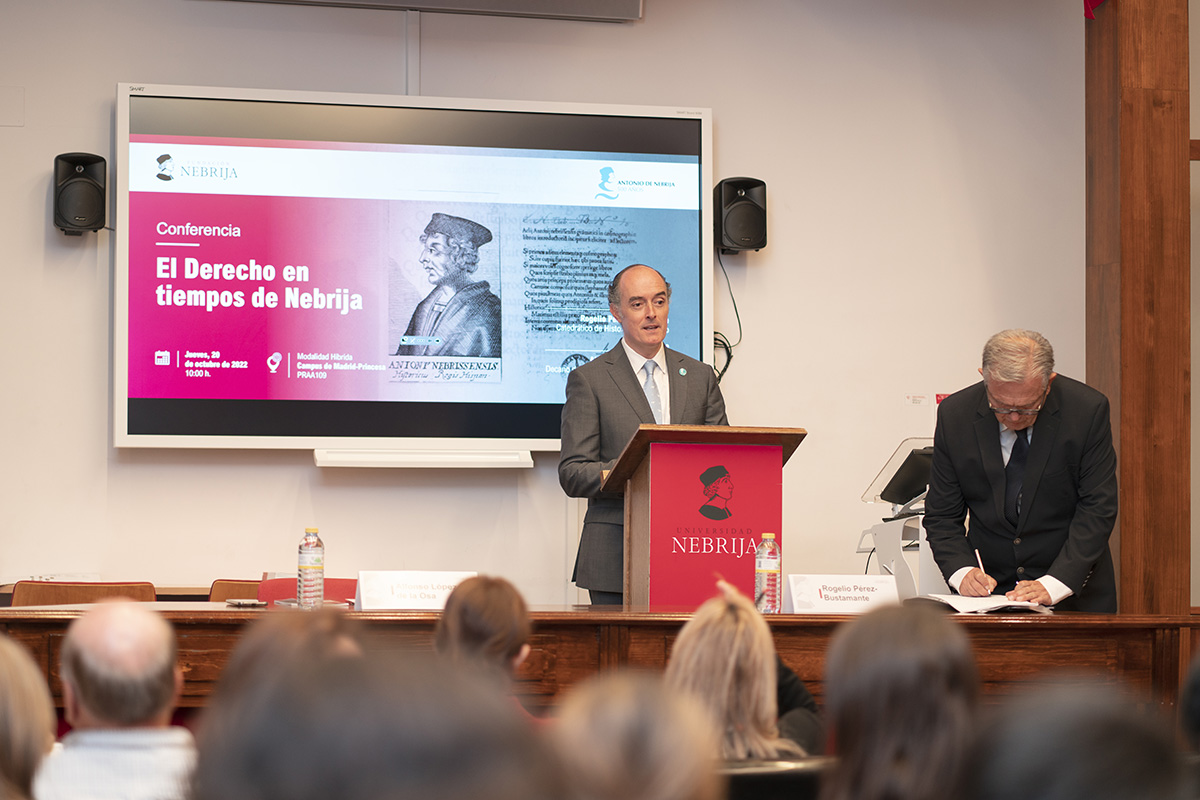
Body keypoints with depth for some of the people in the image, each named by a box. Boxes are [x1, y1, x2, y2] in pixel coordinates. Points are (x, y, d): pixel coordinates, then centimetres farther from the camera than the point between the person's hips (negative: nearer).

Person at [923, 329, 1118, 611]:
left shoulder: (1088, 410, -9)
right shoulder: (955, 414, -4)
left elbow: (1097, 510, -9)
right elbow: (942, 514, 2)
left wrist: (1053, 585, -20)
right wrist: (962, 572, -16)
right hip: (988, 587, -2)